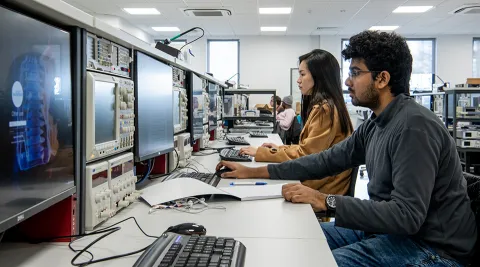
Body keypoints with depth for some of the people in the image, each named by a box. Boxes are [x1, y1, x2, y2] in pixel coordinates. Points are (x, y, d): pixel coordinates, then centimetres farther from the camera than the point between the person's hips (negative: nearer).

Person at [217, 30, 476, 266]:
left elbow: (407, 215, -29)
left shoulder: (414, 126, -24)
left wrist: (326, 201, -28)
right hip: (388, 227, 9)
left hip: (429, 246, -8)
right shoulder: (375, 125, 6)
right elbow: (327, 160, 8)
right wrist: (254, 172, 4)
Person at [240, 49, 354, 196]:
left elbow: (306, 154, -16)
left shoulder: (325, 109, -17)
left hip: (324, 190, -9)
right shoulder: (323, 106, 14)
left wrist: (260, 153, -11)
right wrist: (280, 148, 11)